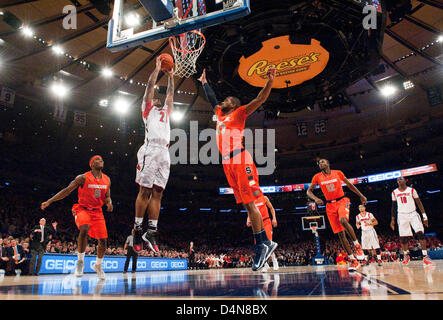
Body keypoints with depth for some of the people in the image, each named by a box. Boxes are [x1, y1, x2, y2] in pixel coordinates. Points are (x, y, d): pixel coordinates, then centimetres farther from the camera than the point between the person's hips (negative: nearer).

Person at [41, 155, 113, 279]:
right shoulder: (83, 178, -9)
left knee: (103, 241, 2)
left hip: (97, 211, 4)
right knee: (84, 229, -34)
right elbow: (67, 190, -6)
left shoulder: (107, 179, 4)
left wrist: (109, 203, -9)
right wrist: (49, 201, -10)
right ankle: (80, 261, -14)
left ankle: (98, 265, 28)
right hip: (82, 209, -4)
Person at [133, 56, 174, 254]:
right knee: (144, 191, -7)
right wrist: (157, 68, 19)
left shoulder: (165, 111, 33)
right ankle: (137, 229, -2)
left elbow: (171, 94, 35)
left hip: (164, 152, 5)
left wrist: (171, 75, 39)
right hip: (151, 150, -5)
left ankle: (151, 231, 0)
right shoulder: (148, 108, 19)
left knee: (157, 193, 0)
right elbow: (150, 87, 14)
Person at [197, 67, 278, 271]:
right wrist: (204, 82, 51)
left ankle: (263, 243, -7)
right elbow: (212, 99, 44)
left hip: (239, 159, -7)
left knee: (250, 203, -11)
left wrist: (270, 82, -15)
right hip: (227, 163, 7)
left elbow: (259, 100, -2)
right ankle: (263, 243, 6)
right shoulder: (220, 114, 28)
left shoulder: (239, 113, 9)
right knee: (247, 205, 3)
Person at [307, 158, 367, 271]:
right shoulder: (317, 177, 2)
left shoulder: (337, 173, 1)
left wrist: (361, 196, 15)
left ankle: (357, 245, -12)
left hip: (342, 201, -2)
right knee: (340, 233, -1)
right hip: (330, 205, 2)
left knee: (343, 220, -33)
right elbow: (309, 191, 3)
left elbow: (349, 184, 13)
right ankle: (353, 260, 7)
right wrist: (316, 199, -17)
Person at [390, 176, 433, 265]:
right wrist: (392, 220, 10)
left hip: (413, 214, -1)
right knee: (403, 238, 0)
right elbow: (393, 207, 12)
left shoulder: (411, 190, 0)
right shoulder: (395, 193, 6)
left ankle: (425, 257, -13)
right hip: (402, 216, 1)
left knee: (420, 233, -16)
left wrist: (424, 216, -6)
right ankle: (406, 255, 19)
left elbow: (419, 203, 1)